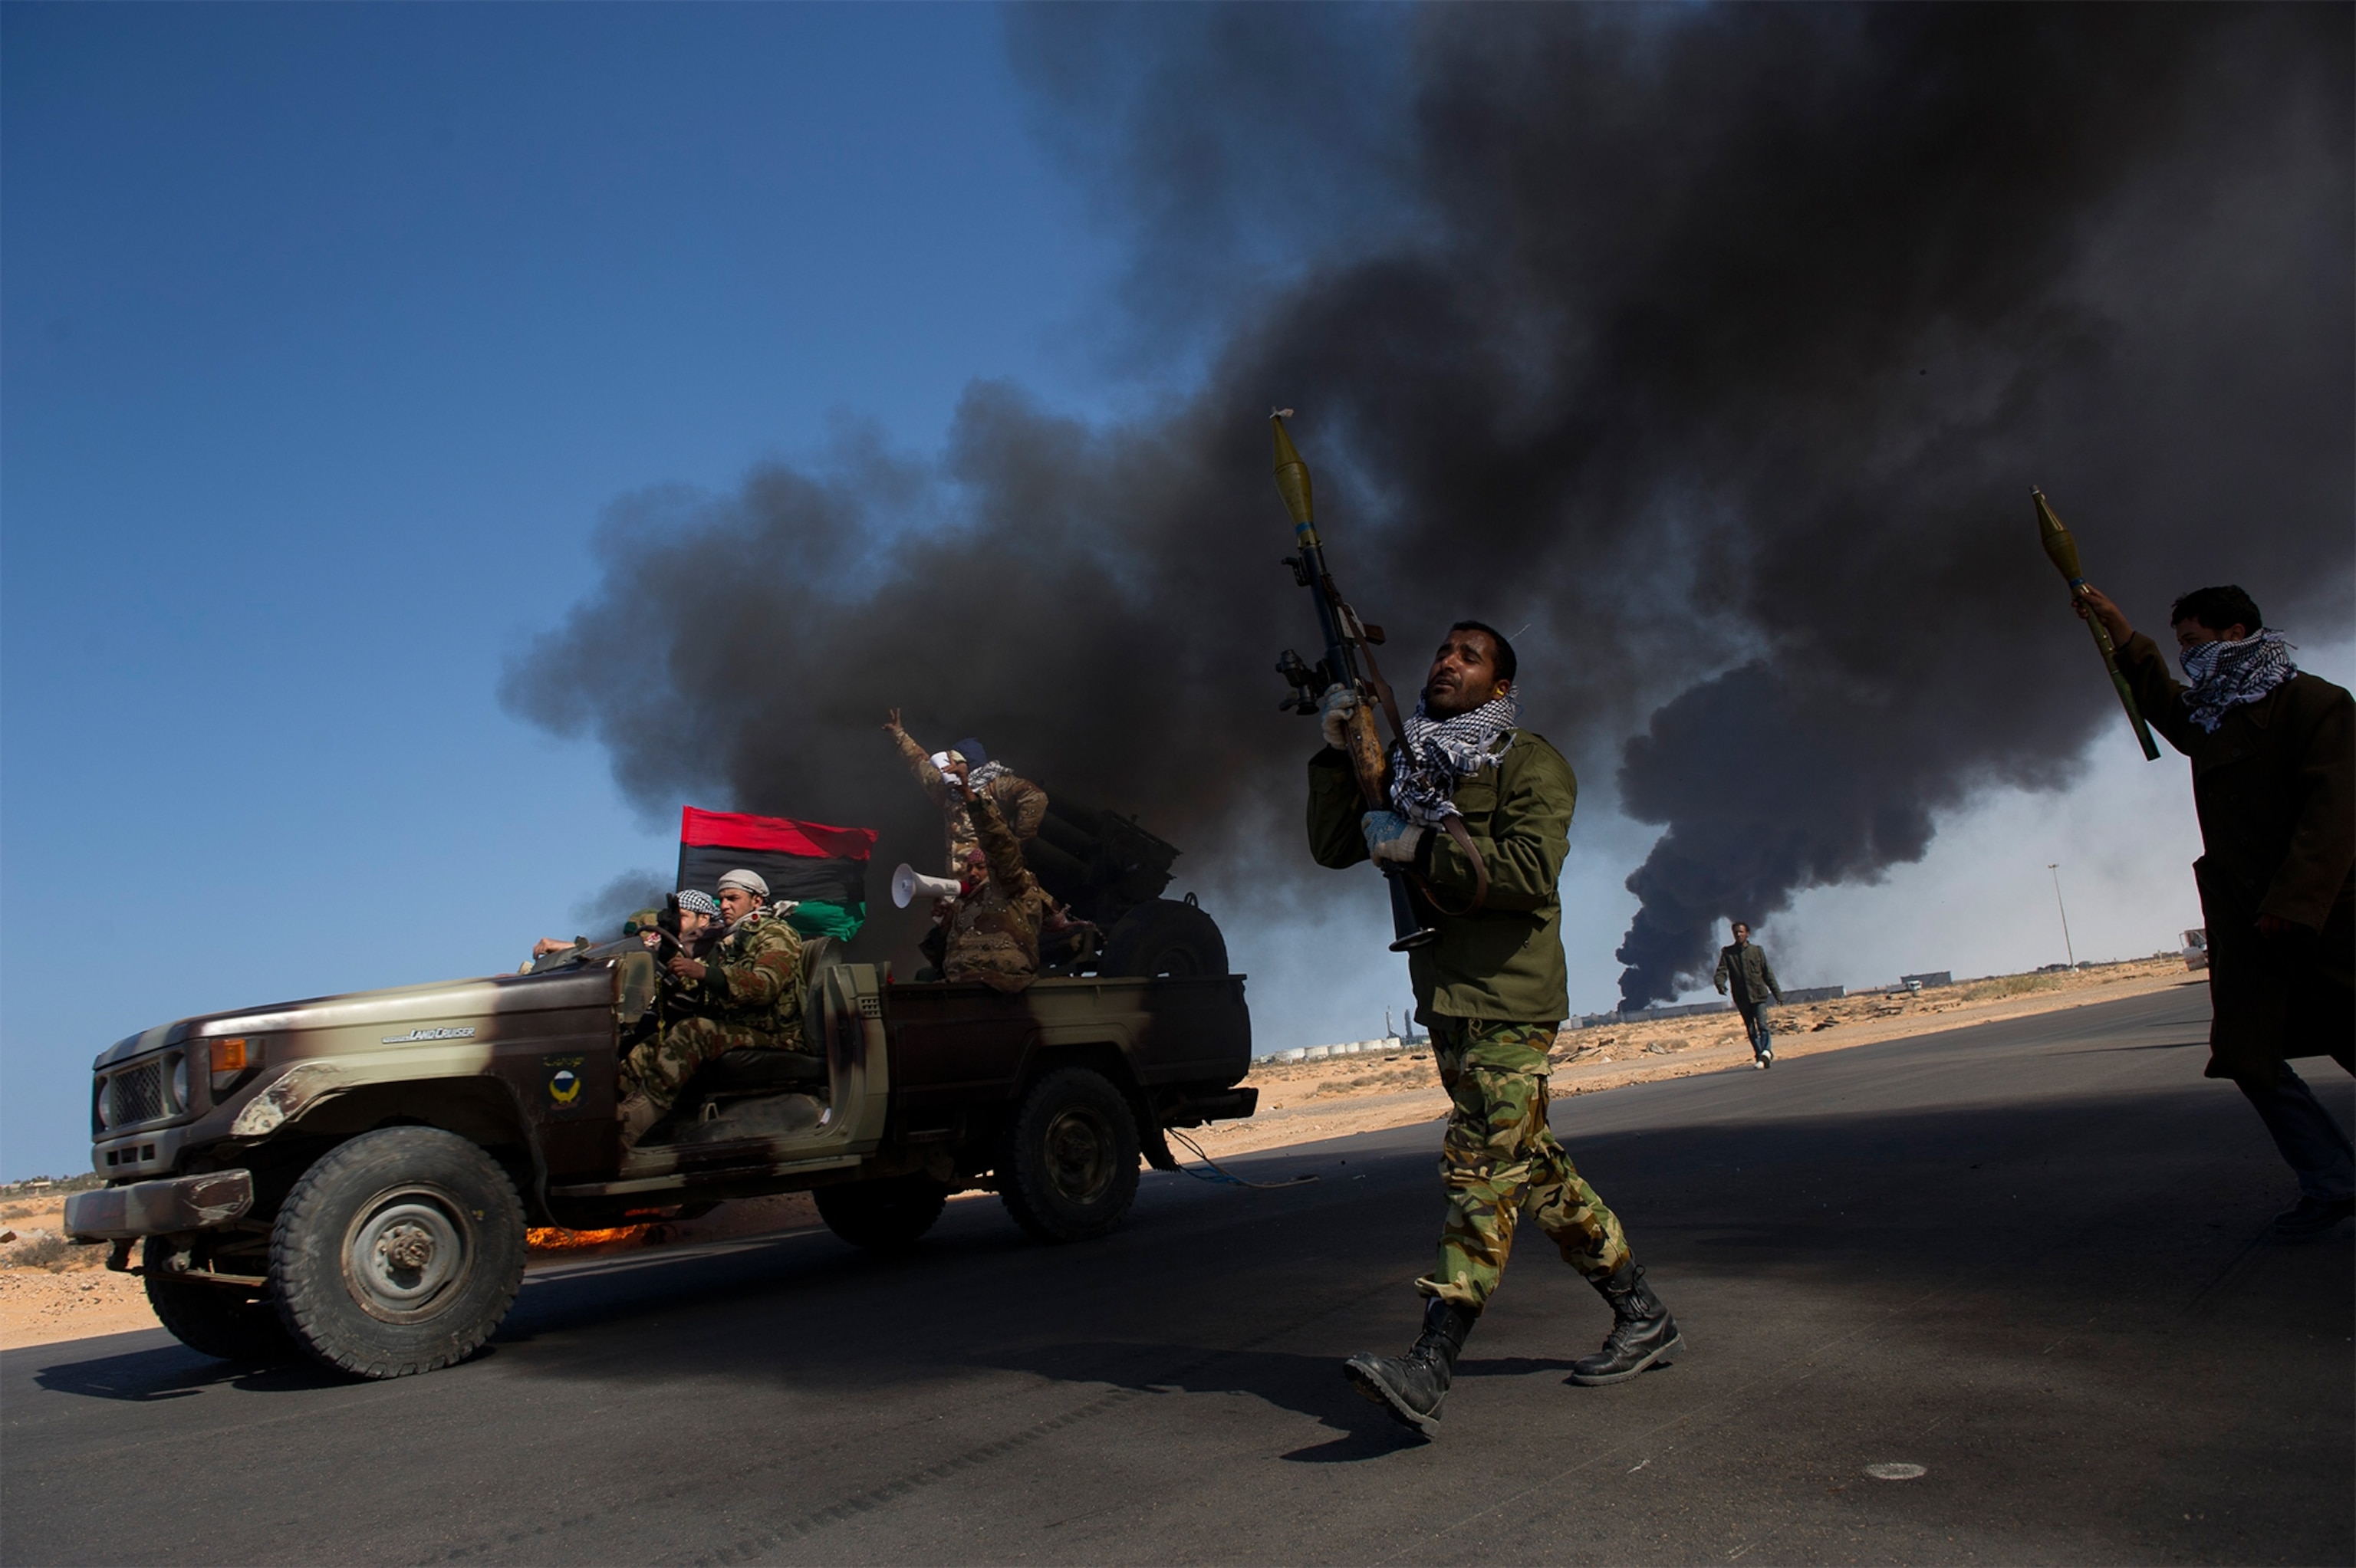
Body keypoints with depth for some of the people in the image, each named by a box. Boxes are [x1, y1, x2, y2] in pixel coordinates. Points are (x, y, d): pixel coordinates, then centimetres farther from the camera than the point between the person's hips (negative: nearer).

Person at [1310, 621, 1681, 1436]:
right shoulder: (1410, 768, 18)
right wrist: (1338, 753, -1)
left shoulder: (1530, 763, -4)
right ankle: (1642, 1314, 27)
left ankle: (1428, 1373, -18)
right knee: (1530, 1164, 13)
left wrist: (1419, 846, -19)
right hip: (1446, 1004, 8)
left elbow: (1532, 871, -19)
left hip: (1508, 1001, -8)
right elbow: (1333, 847, 12)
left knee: (1482, 1169, -13)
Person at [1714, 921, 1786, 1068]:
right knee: (1751, 1030, 6)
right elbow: (1721, 972, -2)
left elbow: (1768, 974, 10)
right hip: (1742, 998, 1)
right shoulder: (1727, 953, 6)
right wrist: (1721, 985, -24)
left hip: (1758, 995, -1)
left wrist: (1777, 994, 9)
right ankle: (1761, 1057, 13)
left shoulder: (1757, 951, 7)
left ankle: (1766, 1053, -24)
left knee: (1762, 1025, -17)